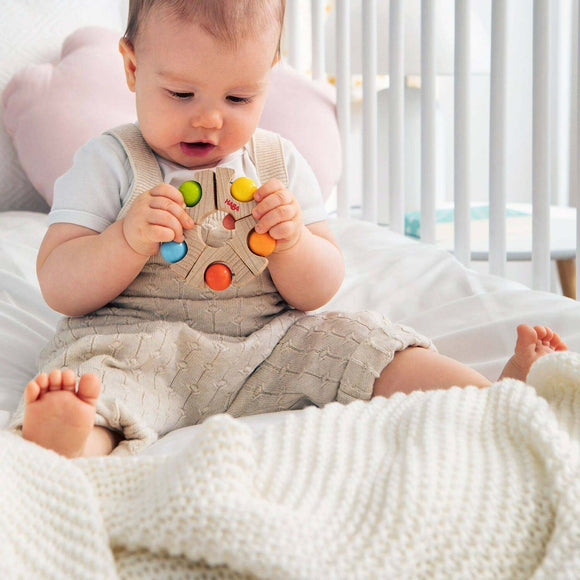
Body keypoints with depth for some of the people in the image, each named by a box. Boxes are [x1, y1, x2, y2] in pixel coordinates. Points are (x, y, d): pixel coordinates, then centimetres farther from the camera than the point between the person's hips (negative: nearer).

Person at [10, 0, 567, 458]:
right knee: (93, 372, -36)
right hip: (135, 336, -3)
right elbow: (60, 288, -3)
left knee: (354, 336, -18)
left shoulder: (280, 164, 12)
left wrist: (292, 241, -13)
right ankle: (73, 443, -67)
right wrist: (129, 239, -21)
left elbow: (317, 293, 10)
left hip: (268, 346, 4)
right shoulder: (108, 162, 3)